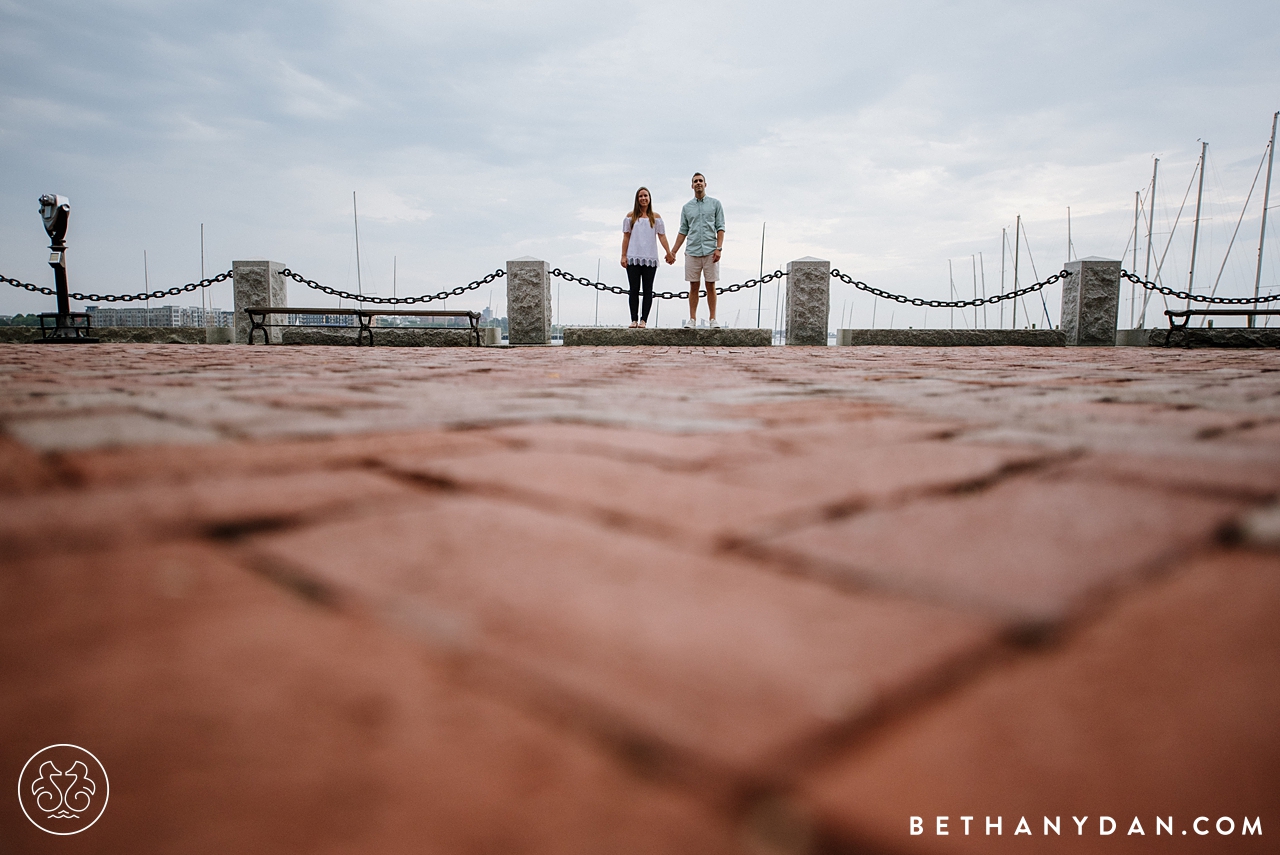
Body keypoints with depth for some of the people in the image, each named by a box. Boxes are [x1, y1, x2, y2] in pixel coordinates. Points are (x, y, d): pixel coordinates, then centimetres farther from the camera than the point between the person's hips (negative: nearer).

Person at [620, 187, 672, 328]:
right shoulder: (630, 217, 8)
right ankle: (634, 320, 1)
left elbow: (662, 236, 5)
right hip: (633, 258, 0)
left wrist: (669, 252, -4)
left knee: (648, 290, 0)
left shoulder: (655, 217, 9)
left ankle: (643, 320, 2)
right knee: (634, 290, -1)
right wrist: (623, 256, 1)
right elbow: (626, 237, 7)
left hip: (650, 258, 0)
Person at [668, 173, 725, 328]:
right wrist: (672, 252, 9)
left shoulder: (715, 204, 7)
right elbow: (683, 231, 14)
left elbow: (720, 228, 2)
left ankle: (713, 319, 3)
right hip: (692, 252, 2)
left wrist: (719, 248, -9)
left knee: (711, 286, 0)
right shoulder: (686, 207, 13)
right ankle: (692, 319, 7)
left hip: (710, 252, -2)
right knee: (693, 287, 3)